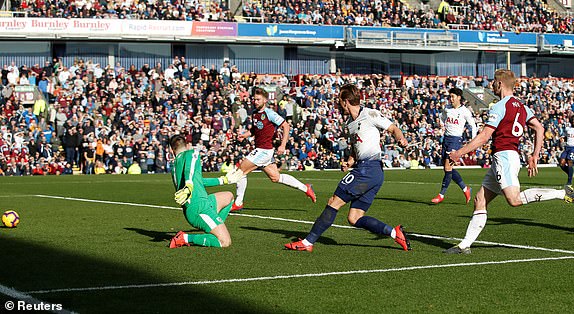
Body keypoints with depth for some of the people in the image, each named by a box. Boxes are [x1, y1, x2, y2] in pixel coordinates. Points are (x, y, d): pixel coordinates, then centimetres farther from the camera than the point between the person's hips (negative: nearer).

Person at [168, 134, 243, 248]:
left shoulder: (174, 167, 25)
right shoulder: (192, 153, 3)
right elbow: (189, 169, -21)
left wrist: (224, 180, 45)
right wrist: (189, 187, -42)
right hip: (200, 206, -8)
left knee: (228, 196, 31)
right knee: (225, 242, -12)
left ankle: (215, 228, 16)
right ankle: (186, 238, -16)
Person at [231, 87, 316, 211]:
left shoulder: (269, 113, -13)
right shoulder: (255, 113, 12)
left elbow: (286, 126, -12)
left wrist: (283, 145, -18)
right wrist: (244, 135, 8)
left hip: (265, 150, -9)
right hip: (259, 149, 9)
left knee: (241, 170, -8)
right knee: (275, 177, 14)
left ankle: (238, 203, 2)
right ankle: (305, 188, 22)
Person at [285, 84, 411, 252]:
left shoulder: (370, 114, -3)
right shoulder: (350, 123, 22)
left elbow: (393, 129, -2)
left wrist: (400, 139, -23)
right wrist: (349, 163, 11)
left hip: (368, 169, -9)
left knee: (334, 202, -7)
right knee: (354, 218, 3)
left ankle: (308, 242, -3)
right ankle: (394, 232, -3)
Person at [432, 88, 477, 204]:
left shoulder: (465, 111, -6)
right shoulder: (447, 108, 8)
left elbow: (473, 125, 3)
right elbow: (442, 119, 28)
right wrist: (442, 125, 11)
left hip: (456, 139, -6)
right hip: (446, 138, 6)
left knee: (448, 167, -11)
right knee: (447, 168, 5)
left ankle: (442, 194, -5)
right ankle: (465, 189, 18)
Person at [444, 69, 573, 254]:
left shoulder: (499, 107, -8)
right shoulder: (521, 106, 18)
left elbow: (484, 137, -12)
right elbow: (539, 128, 12)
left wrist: (459, 153, -6)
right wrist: (535, 155, 14)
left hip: (504, 156, -10)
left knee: (514, 200, -23)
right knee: (480, 200, 7)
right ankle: (465, 246, 4)